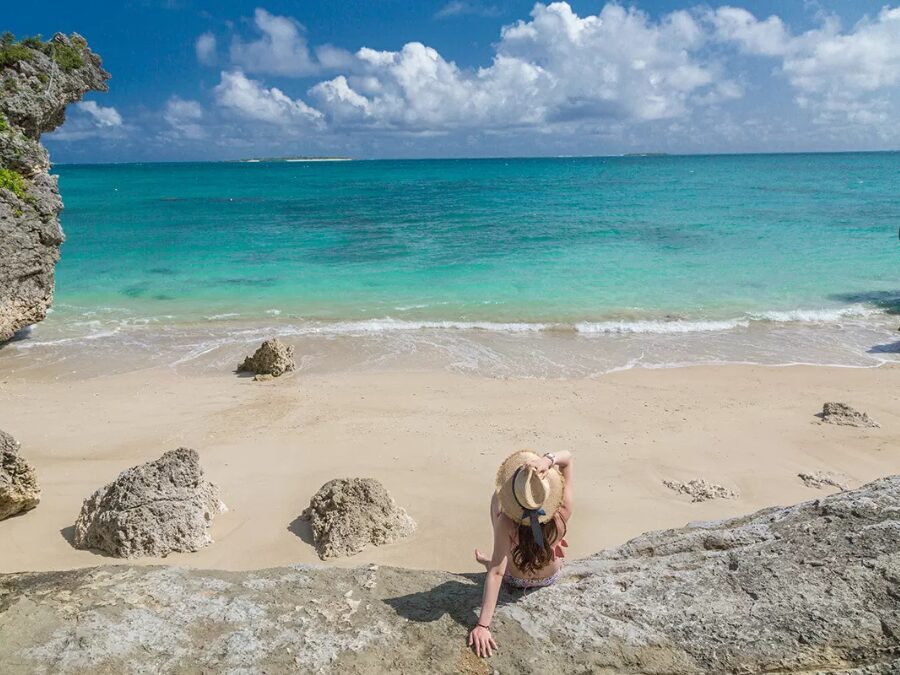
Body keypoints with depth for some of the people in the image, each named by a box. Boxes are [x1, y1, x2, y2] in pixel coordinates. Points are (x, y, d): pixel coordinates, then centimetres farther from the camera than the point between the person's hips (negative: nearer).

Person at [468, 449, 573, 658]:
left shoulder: (507, 523, -41)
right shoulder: (563, 514, -35)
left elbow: (496, 573, -41)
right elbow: (567, 456, -31)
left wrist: (483, 625, -41)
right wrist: (550, 460, -53)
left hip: (514, 579, -2)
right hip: (550, 577, 2)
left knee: (497, 496, 12)